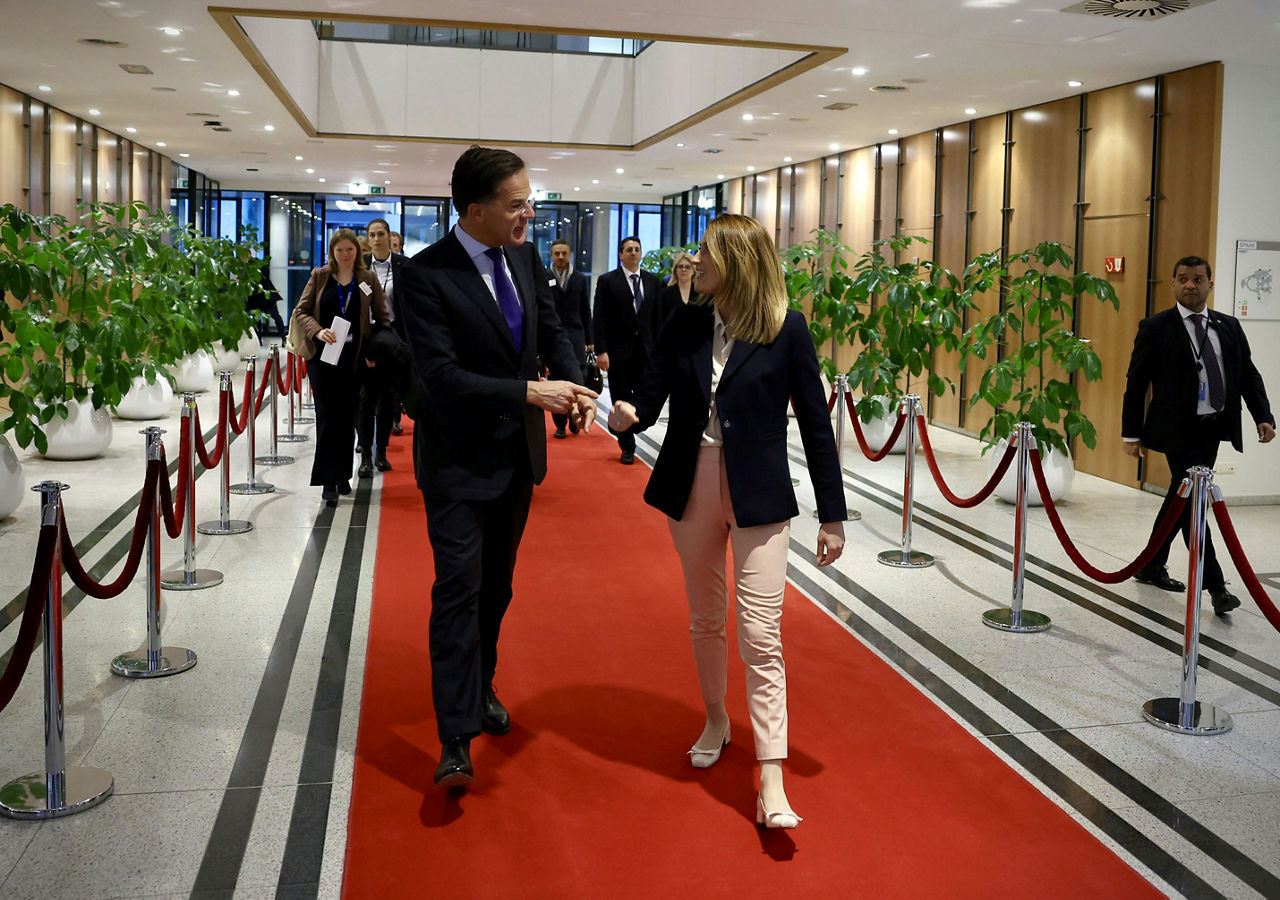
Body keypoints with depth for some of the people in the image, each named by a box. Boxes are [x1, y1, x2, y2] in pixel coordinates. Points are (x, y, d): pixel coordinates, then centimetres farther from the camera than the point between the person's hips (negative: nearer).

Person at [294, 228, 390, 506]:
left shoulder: (368, 279, 6)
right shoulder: (320, 276, 4)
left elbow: (382, 318, 8)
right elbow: (301, 312, 3)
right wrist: (318, 331, -16)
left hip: (354, 359, 1)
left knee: (347, 418, 8)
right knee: (327, 416, -7)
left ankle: (342, 476, 21)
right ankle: (328, 482, -5)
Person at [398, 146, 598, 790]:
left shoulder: (525, 260, 3)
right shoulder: (425, 276, -19)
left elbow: (552, 333, 10)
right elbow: (442, 376, -25)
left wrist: (575, 387, -11)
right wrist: (530, 391, -28)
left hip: (517, 453, 7)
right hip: (459, 459, -7)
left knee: (496, 585, 19)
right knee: (459, 588, -8)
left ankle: (480, 687, 38)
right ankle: (456, 740, -3)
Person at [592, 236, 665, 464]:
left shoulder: (652, 281, 10)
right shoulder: (607, 281, -2)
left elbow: (656, 317, 10)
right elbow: (599, 319, -6)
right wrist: (601, 351, -13)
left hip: (645, 349, 3)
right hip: (618, 349, -3)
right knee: (621, 399, 3)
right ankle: (627, 447, 14)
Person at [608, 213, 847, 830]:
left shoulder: (786, 329, -8)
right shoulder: (685, 324, 3)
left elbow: (815, 422, -5)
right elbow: (652, 394, 3)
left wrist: (832, 515, -4)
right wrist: (629, 414, -22)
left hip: (757, 496, -4)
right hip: (692, 487, 4)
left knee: (760, 634, -7)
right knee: (704, 621, 17)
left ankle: (771, 784, -4)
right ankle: (715, 722, 40)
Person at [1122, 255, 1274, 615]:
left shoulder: (1229, 326, 9)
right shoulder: (1155, 328, -5)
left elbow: (1248, 375, 10)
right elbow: (1136, 383, -4)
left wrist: (1263, 417, -4)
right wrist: (1132, 433, -6)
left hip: (1214, 428, 6)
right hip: (1179, 430, -6)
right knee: (1192, 502, -7)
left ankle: (1152, 566, 29)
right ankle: (1216, 586, -5)